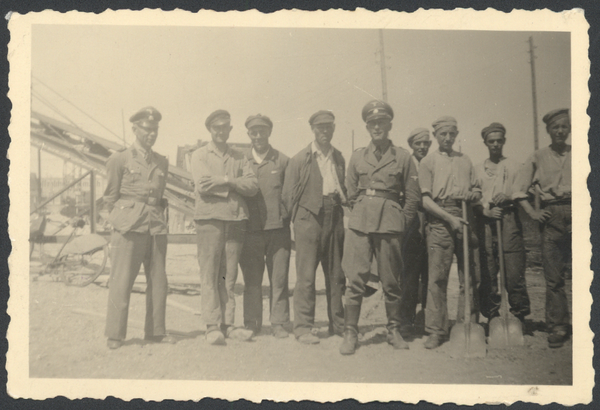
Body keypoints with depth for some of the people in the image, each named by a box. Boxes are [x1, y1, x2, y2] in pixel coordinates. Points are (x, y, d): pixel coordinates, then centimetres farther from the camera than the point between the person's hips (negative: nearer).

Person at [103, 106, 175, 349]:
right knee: (121, 280, -5)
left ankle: (155, 331, 15)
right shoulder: (119, 160, 4)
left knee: (158, 280, 5)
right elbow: (110, 196, 8)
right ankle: (114, 335, 4)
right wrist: (121, 220, 7)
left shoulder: (162, 163, 16)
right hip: (129, 227, -4)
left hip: (157, 227, 5)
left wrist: (157, 216, 12)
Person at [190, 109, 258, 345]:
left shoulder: (239, 157, 17)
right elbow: (203, 185, -8)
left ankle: (227, 324, 11)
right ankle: (212, 326, 0)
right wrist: (234, 187, -4)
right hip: (209, 219, -3)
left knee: (229, 275, 5)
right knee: (209, 274, -4)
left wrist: (225, 180, -9)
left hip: (236, 219, 3)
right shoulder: (199, 155, 8)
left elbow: (252, 186, 3)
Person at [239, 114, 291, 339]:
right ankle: (252, 324, 13)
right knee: (251, 280, 3)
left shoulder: (282, 161, 9)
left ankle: (278, 323, 11)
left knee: (279, 278, 1)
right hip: (251, 228, 0)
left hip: (278, 227, 0)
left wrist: (286, 217, 4)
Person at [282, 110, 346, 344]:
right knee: (306, 276, -4)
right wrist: (298, 220, 2)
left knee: (337, 274, 8)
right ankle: (303, 328, 3)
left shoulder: (339, 158, 14)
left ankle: (338, 324, 20)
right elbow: (289, 195, 3)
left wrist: (342, 204, 5)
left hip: (334, 219, 4)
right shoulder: (300, 159, 2)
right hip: (309, 219, -4)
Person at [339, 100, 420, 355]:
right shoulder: (357, 156, 12)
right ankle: (350, 332, 3)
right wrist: (361, 213, 12)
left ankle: (394, 330, 18)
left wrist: (401, 222, 4)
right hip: (360, 223, 1)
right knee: (355, 279, -4)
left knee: (392, 281, 4)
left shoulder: (403, 157, 7)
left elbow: (413, 197, 8)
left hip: (391, 224, -1)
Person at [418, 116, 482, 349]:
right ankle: (436, 331, 1)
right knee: (437, 277, -5)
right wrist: (450, 218, -13)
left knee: (469, 275, 2)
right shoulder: (428, 162, 8)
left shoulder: (465, 161, 21)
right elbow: (426, 200, -1)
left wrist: (475, 194, -2)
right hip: (440, 221, -3)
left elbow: (476, 189, 24)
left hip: (465, 219, 4)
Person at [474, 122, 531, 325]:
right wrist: (487, 211, -8)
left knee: (514, 268, -9)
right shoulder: (477, 169, 19)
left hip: (509, 219, -1)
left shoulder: (514, 166, 17)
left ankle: (519, 315, 0)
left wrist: (508, 197, -11)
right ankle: (491, 315, 3)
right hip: (485, 222, 1)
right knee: (488, 271, -3)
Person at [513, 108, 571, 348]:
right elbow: (519, 189, 10)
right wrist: (533, 212, 0)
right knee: (553, 276, 0)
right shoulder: (538, 158, 12)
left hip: (576, 213, 1)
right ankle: (557, 327, 9)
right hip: (552, 216, 0)